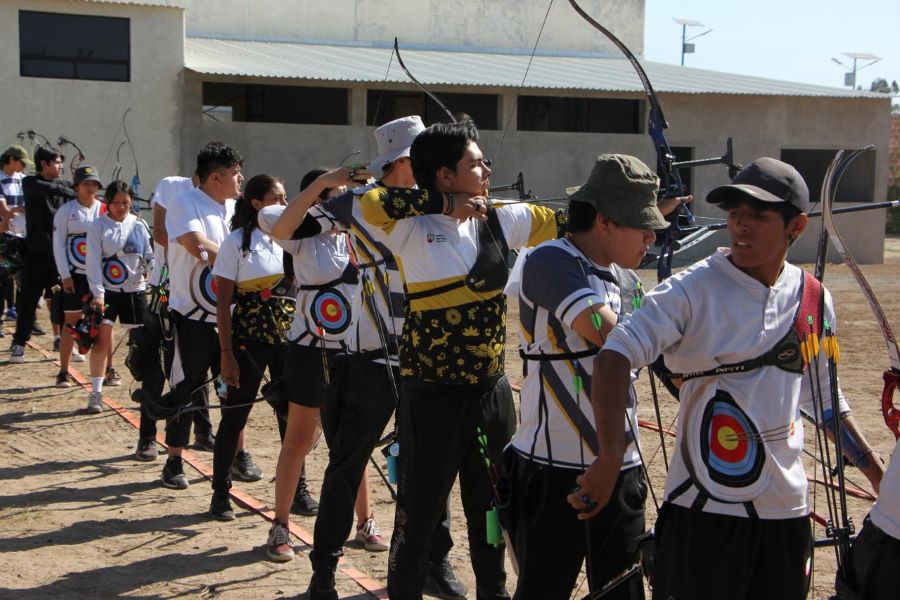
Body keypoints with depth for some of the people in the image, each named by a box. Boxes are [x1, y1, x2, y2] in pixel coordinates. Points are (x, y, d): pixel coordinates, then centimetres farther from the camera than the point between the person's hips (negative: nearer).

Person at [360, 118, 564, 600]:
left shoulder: (499, 220, 3)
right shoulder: (413, 230, -12)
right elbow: (370, 204, -30)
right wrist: (443, 204, -22)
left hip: (492, 392, 6)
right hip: (433, 397, -6)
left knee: (491, 509, 21)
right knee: (418, 517, 5)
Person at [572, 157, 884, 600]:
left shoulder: (813, 299, 6)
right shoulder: (692, 290, -11)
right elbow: (614, 357, -22)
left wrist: (878, 472, 15)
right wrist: (610, 460, -32)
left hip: (788, 512, 5)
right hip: (705, 512, -5)